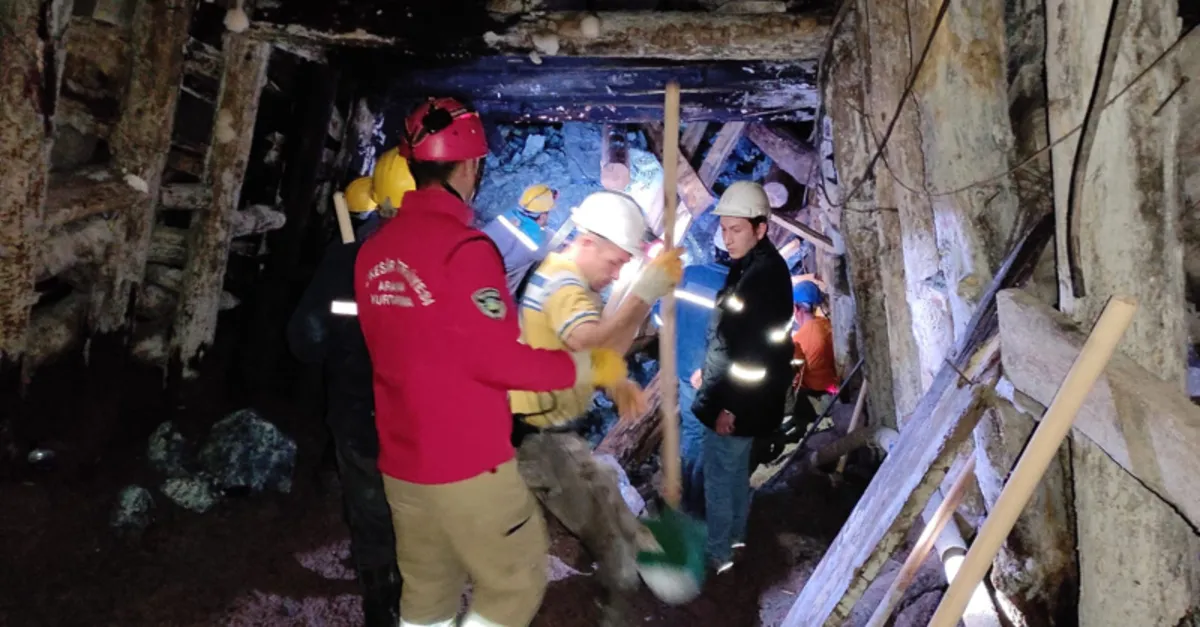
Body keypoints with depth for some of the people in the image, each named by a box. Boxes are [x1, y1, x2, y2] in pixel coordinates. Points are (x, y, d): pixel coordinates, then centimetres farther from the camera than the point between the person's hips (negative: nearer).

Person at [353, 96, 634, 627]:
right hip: (470, 463, -7)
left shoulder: (374, 249, 4)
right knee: (515, 584, 11)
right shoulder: (463, 246, -20)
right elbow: (500, 359, -20)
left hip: (401, 462, 8)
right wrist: (589, 368, -8)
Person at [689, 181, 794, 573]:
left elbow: (759, 351, -25)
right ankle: (735, 534, 38)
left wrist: (730, 405, -22)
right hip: (731, 387, 10)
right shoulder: (748, 264, 7)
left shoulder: (766, 275, -24)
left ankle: (716, 553, 18)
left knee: (718, 475, 3)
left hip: (740, 400, -10)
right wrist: (708, 369, 21)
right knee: (736, 468, 22)